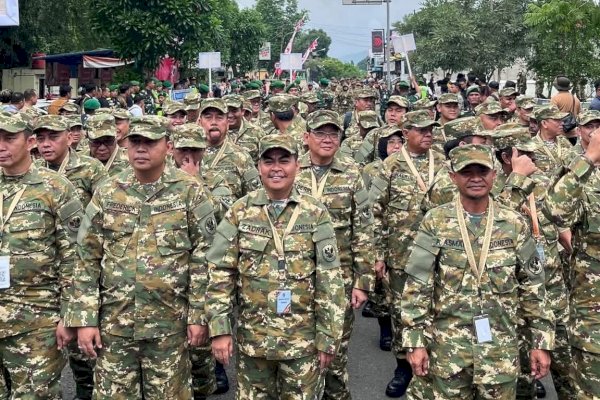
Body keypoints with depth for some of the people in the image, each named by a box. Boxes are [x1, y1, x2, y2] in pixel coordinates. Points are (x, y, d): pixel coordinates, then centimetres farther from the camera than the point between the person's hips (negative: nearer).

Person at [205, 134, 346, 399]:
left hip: (303, 339, -1)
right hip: (252, 337, 1)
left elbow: (330, 281, -5)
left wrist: (328, 337, -6)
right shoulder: (239, 212, -2)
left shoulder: (316, 214, -5)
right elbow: (219, 273, -2)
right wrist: (219, 329, -7)